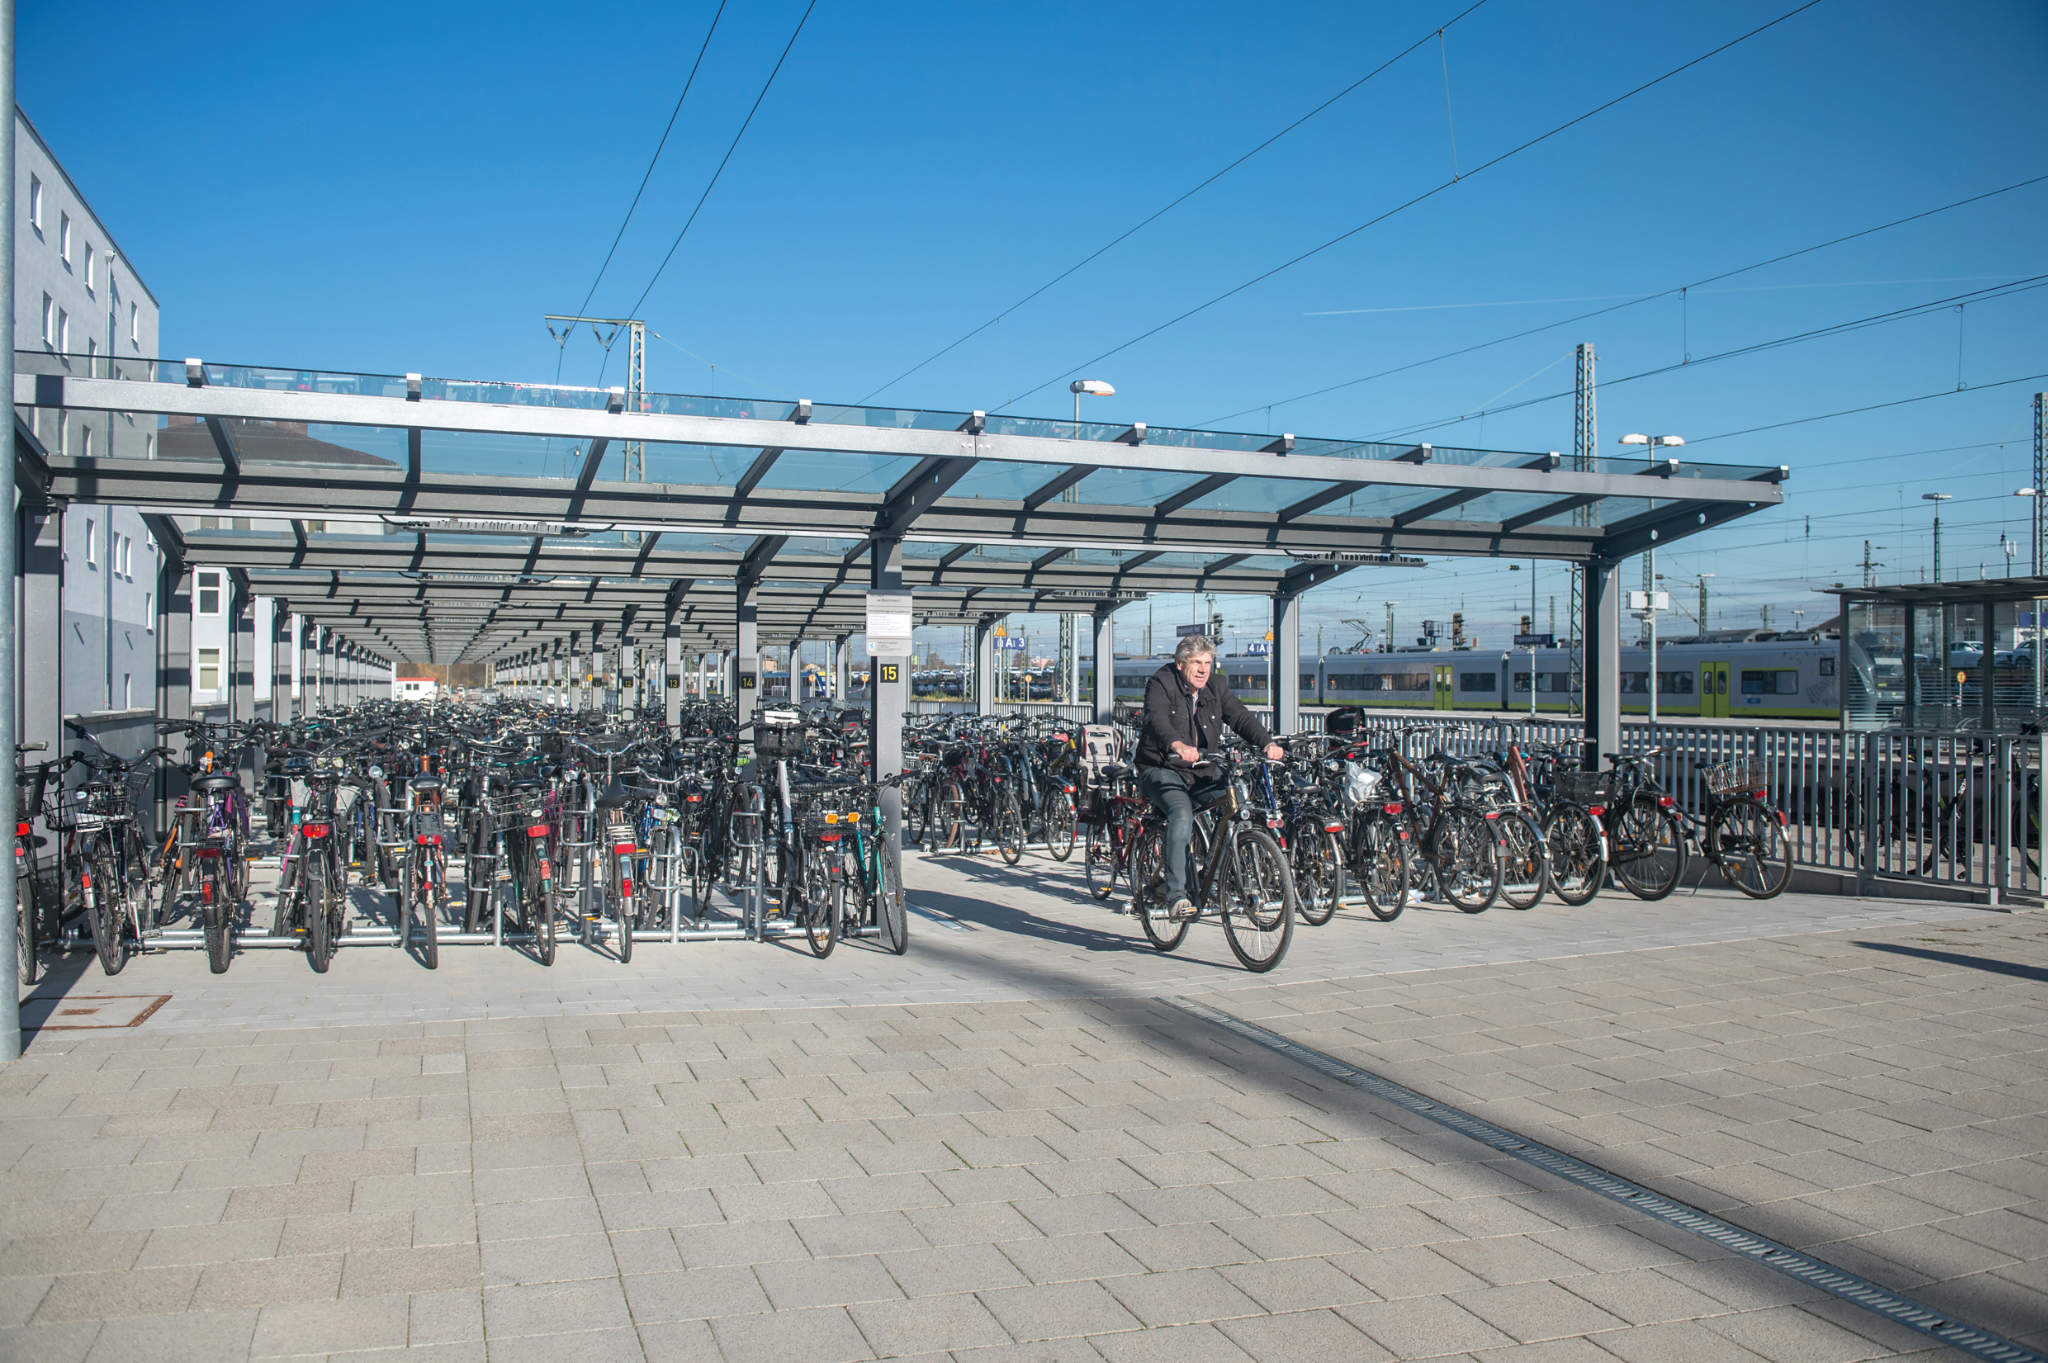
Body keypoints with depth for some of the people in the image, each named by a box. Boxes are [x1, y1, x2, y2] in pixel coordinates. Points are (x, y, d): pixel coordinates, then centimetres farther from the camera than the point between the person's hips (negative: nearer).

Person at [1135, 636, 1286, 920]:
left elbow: (1240, 716, -6)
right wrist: (1178, 745, -51)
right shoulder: (1161, 683, -10)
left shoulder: (1216, 686, 7)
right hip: (1162, 771, -5)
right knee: (1182, 815, -32)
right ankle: (1176, 896, -32)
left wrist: (1267, 742, -26)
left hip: (1201, 774, 5)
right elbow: (1157, 718, -29)